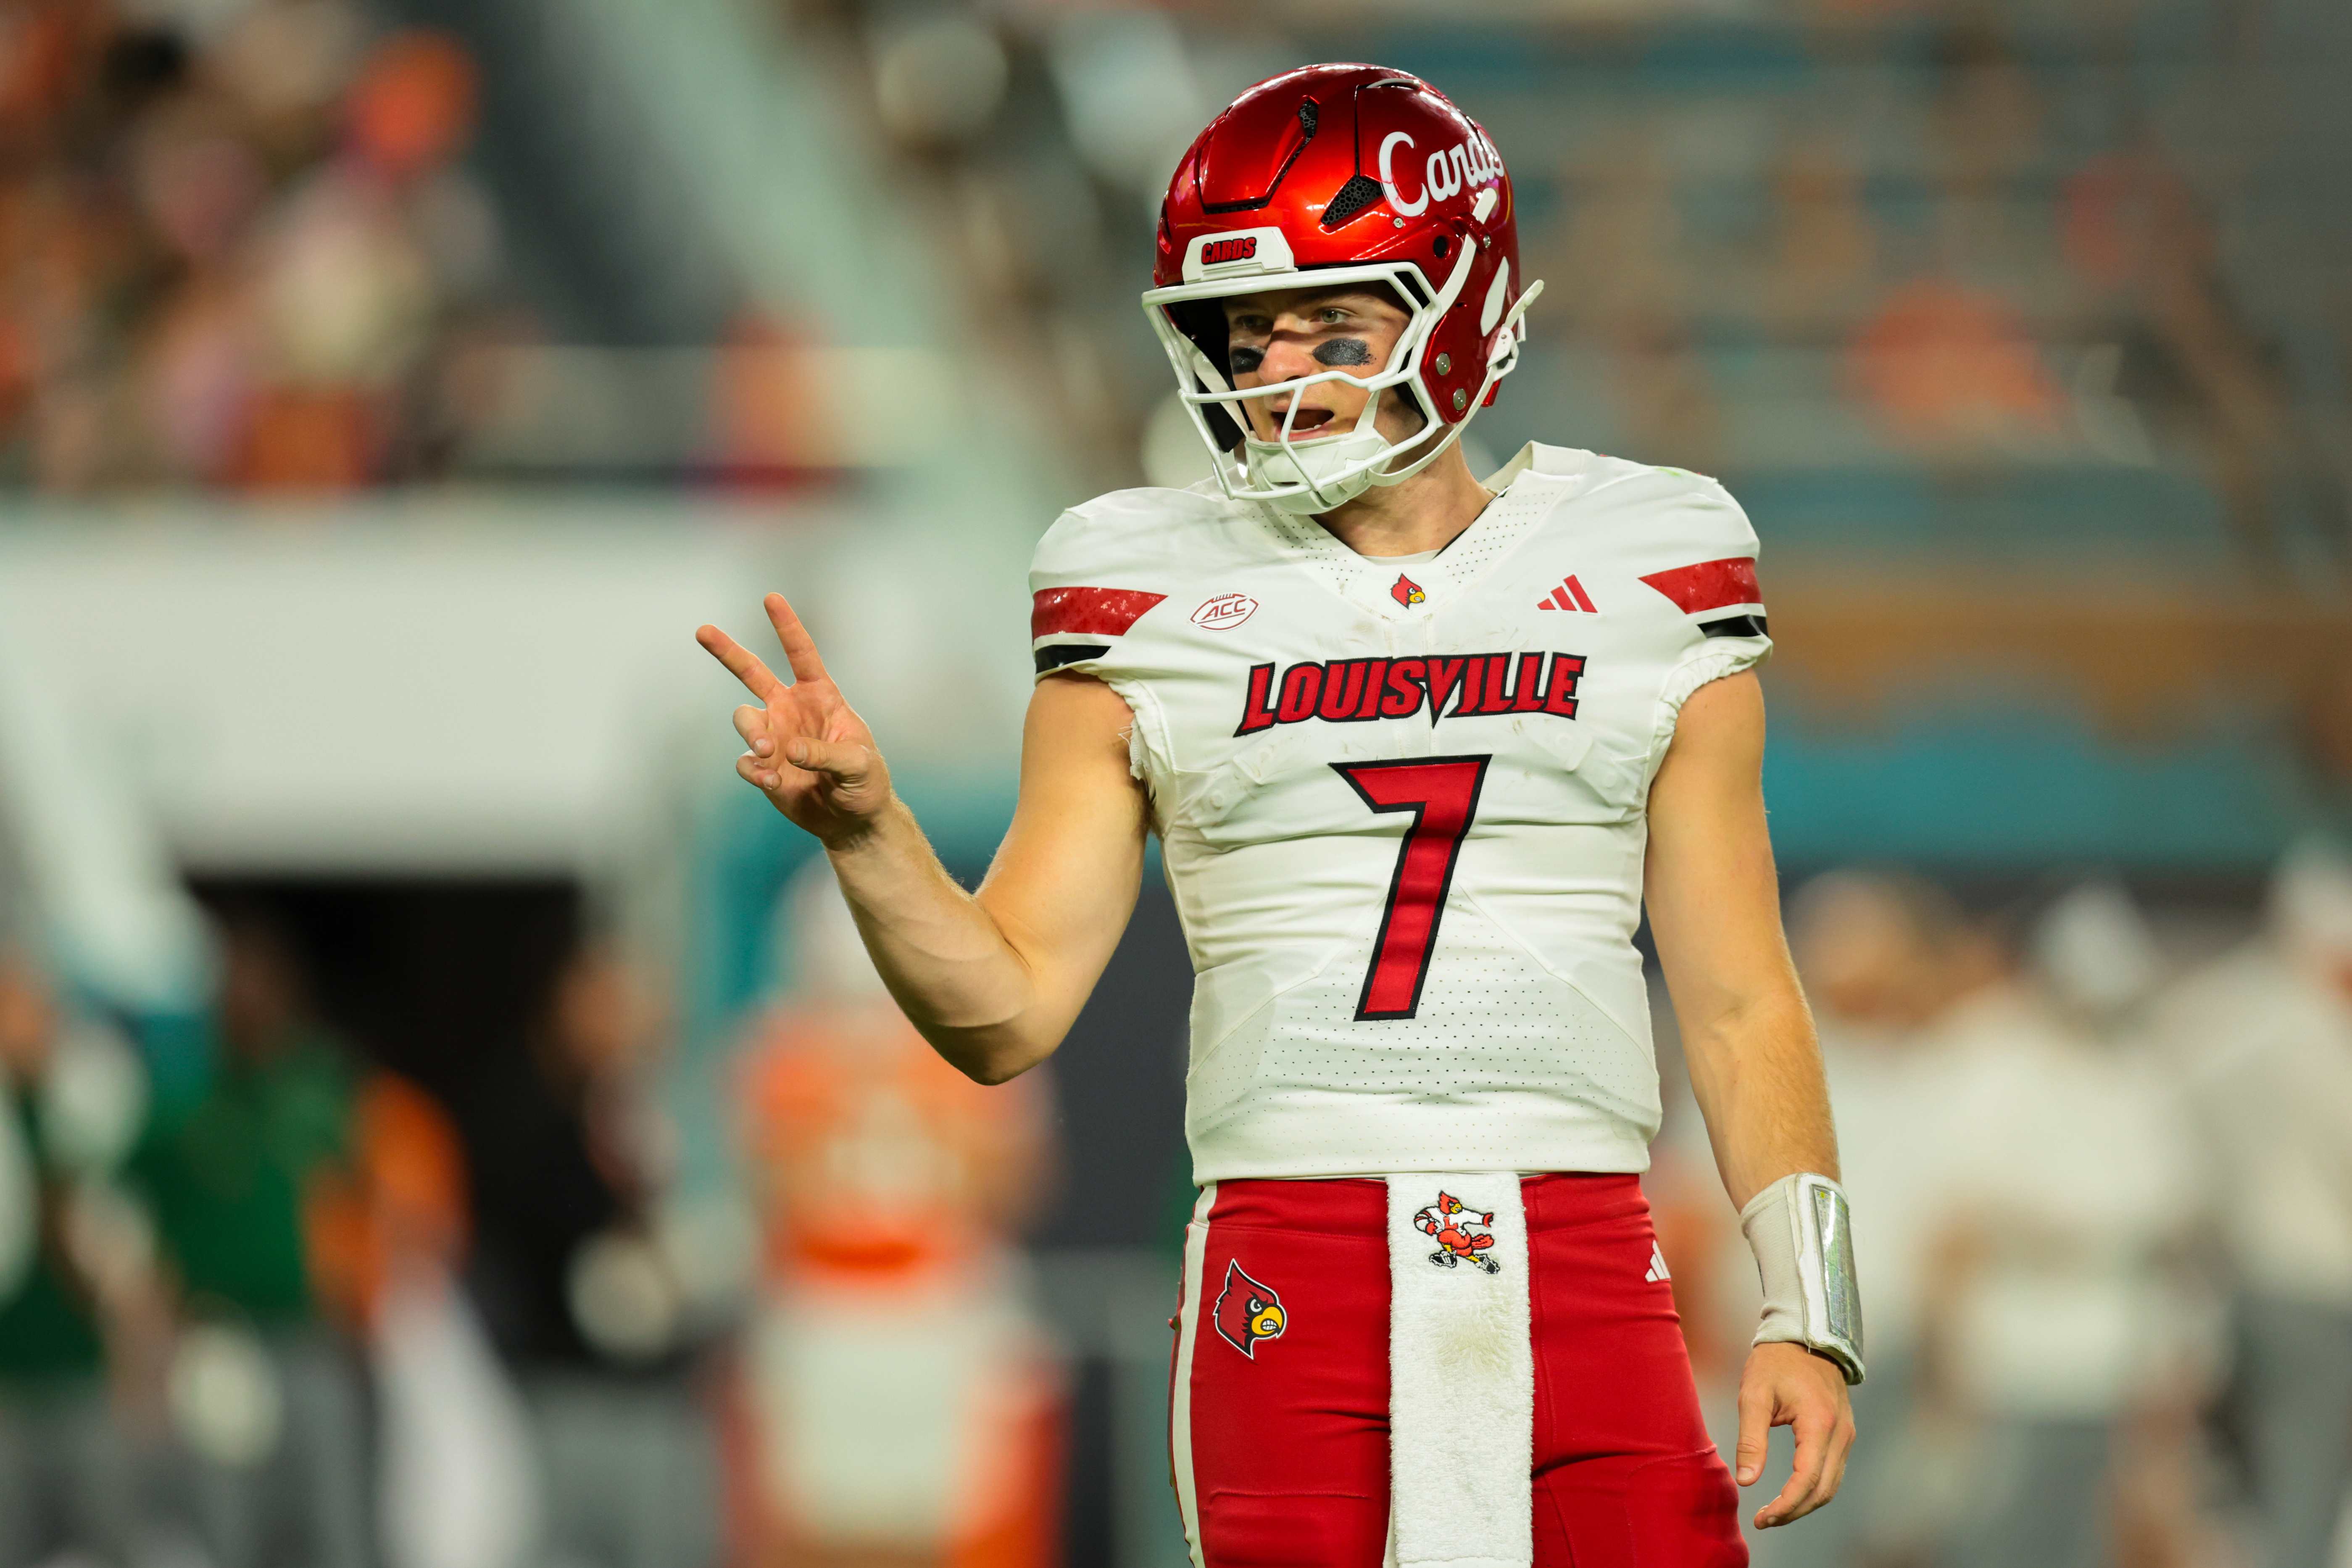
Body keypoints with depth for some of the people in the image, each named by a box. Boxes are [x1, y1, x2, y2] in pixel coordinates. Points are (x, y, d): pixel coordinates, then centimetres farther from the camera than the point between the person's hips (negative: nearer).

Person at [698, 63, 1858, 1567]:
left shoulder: (1640, 580, 8)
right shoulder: (1161, 605, 8)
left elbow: (1739, 1002, 10)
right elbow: (1008, 1012, 6)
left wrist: (1807, 1314, 1)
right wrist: (864, 828, -11)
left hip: (1582, 1267, 0)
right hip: (1290, 1267, 0)